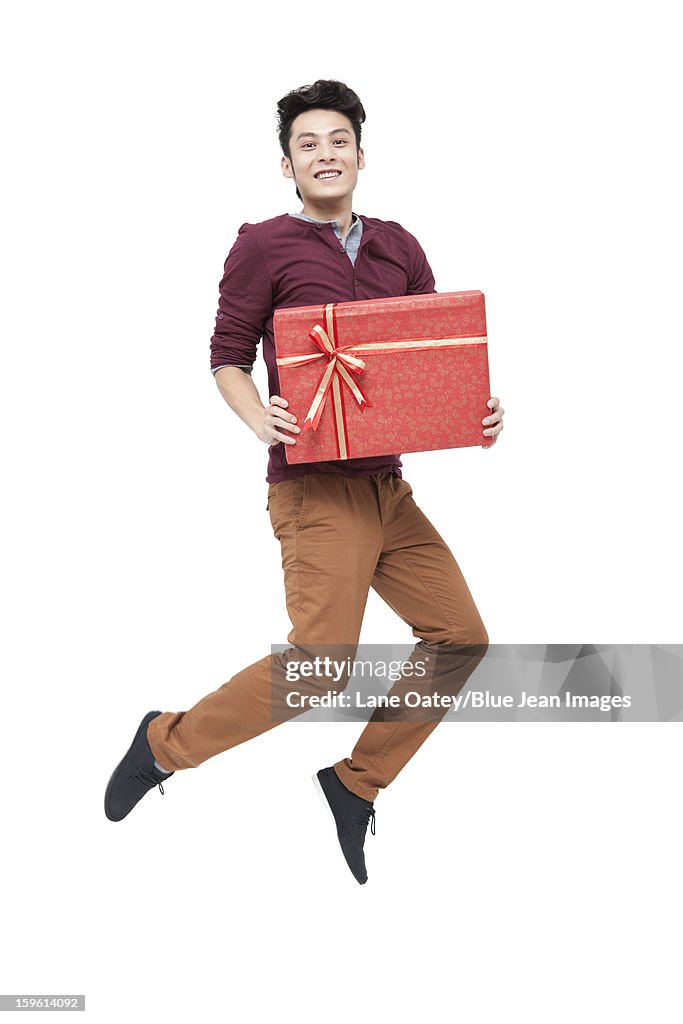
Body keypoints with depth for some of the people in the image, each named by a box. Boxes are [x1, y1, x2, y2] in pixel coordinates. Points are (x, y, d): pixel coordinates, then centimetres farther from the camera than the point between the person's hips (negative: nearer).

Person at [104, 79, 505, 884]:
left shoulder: (398, 248, 13)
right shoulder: (264, 246, -3)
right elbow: (226, 359, 0)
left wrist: (476, 412, -4)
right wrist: (260, 420, -20)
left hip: (389, 485, 7)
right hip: (316, 487, -7)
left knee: (461, 636, 3)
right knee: (319, 667, -14)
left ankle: (355, 783, 17)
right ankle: (167, 742, 8)